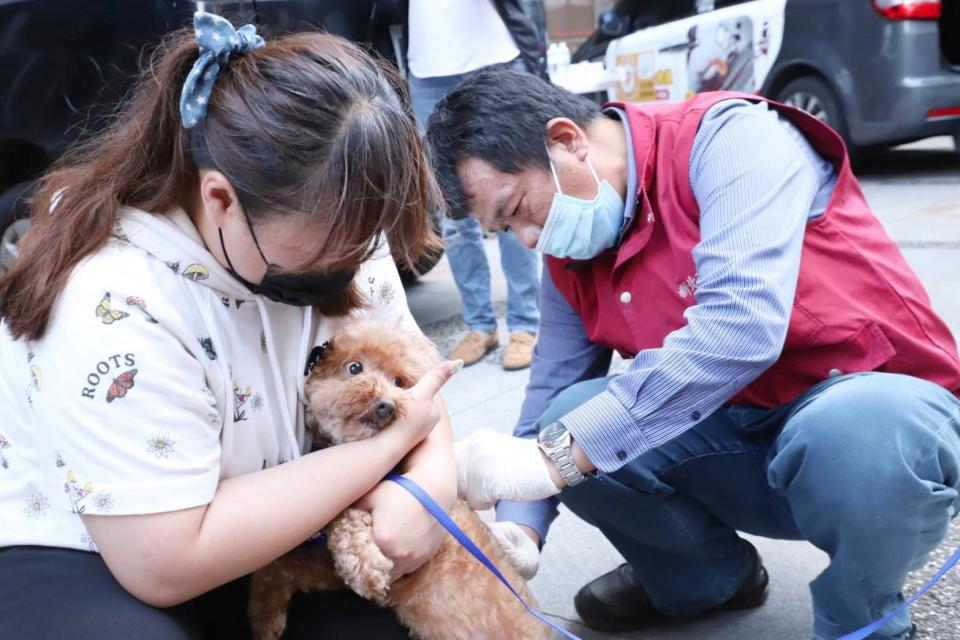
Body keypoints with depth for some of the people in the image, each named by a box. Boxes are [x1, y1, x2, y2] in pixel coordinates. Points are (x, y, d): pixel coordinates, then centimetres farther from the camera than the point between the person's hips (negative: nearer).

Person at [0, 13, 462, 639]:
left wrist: (432, 477, -26)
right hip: (72, 560, -4)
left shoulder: (329, 228, -12)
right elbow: (166, 565, -31)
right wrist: (392, 440, -29)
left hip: (243, 531, 5)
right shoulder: (112, 301, -33)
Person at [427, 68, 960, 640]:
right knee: (573, 420, -14)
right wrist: (517, 530, -14)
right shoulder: (567, 259, 3)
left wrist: (557, 454, -35)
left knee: (856, 430, -39)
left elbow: (740, 327, -34)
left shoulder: (727, 138, -19)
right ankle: (711, 576, 14)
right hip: (741, 431, 6)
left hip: (884, 406, -6)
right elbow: (551, 395, 5)